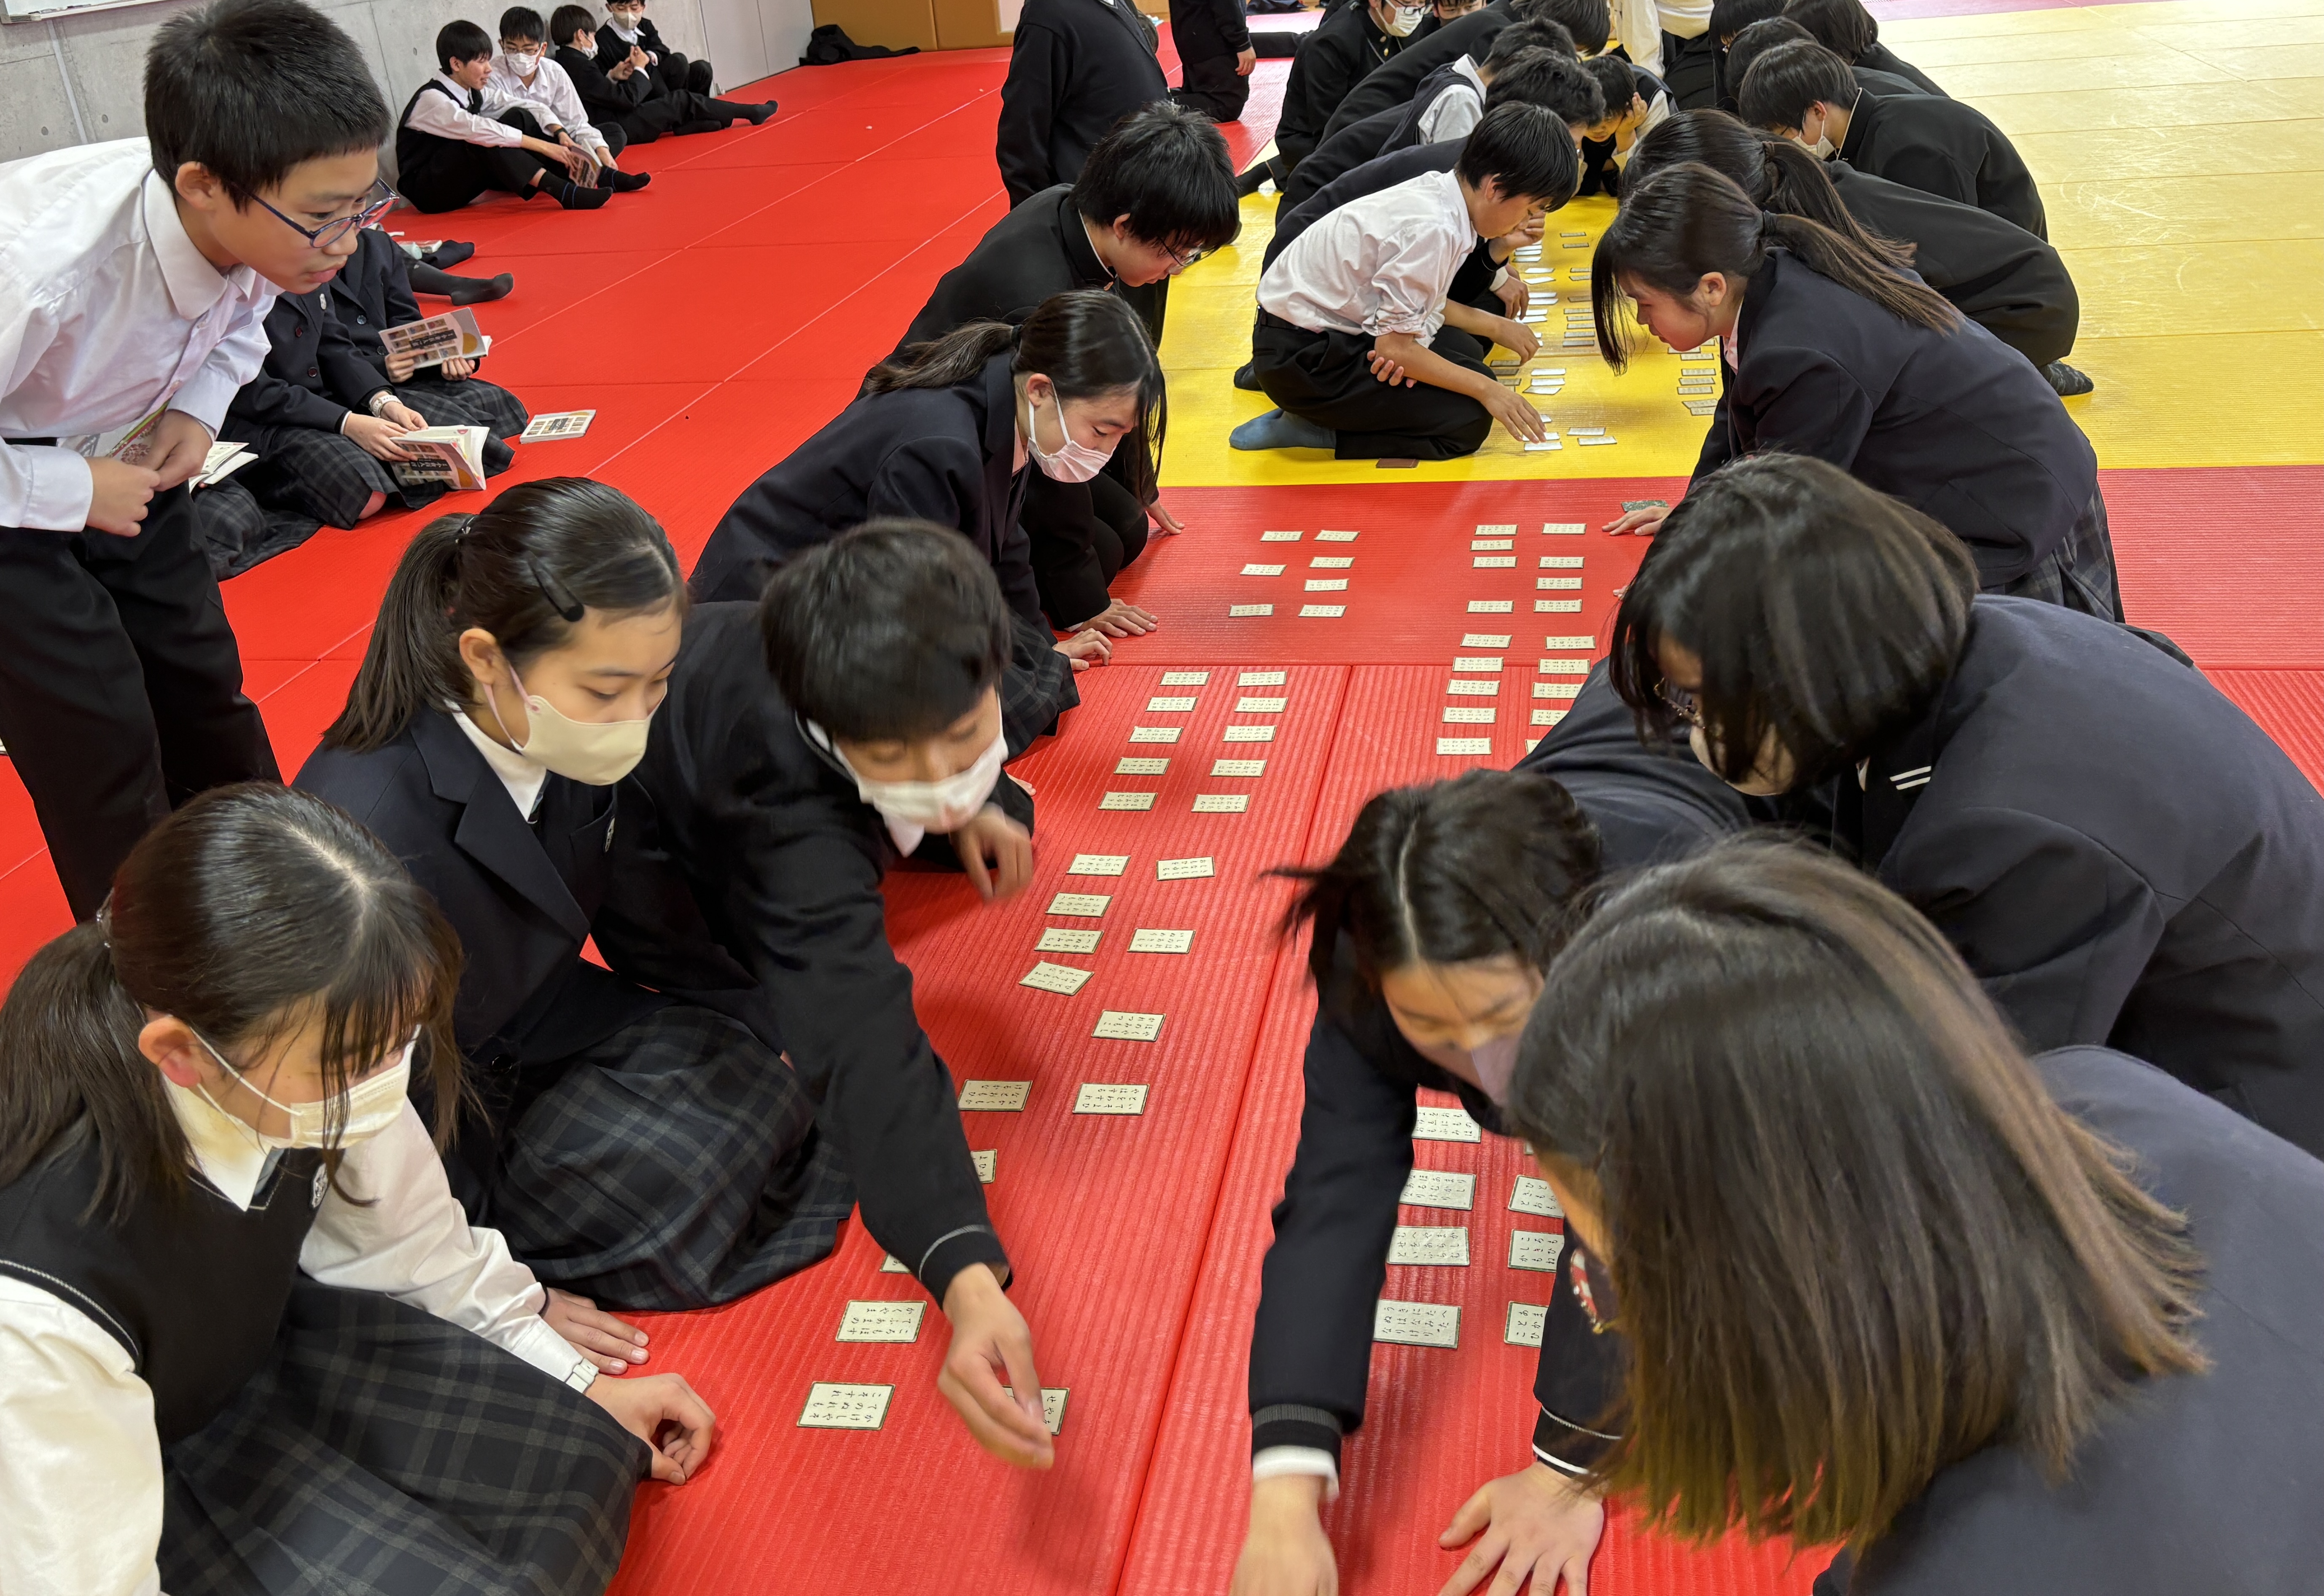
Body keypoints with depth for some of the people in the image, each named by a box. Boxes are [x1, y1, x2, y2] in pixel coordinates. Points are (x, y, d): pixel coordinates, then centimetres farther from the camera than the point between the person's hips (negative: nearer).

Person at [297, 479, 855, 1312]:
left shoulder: (570, 747, -15)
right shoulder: (369, 831, -35)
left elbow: (642, 911, 4)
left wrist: (777, 1044, 4)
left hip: (532, 1028, 7)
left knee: (768, 1083, -8)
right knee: (671, 1163, -22)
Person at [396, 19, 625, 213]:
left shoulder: (474, 94, 5)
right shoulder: (431, 99, -19)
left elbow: (530, 108, 3)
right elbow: (477, 129, -34)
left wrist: (560, 134, -17)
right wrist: (542, 146, -38)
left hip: (467, 178, 8)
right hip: (427, 192, -8)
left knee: (518, 119, -7)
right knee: (484, 142, -34)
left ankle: (593, 176, -17)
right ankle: (561, 191, -42)